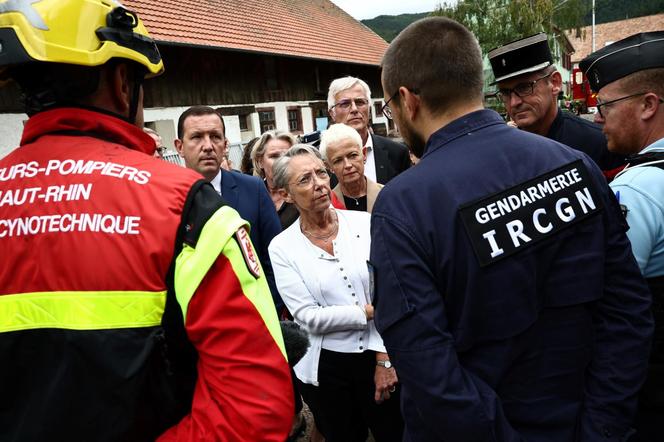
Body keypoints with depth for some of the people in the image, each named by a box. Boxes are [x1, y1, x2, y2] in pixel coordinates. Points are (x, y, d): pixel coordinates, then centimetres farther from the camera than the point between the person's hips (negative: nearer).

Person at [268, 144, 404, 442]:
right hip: (325, 368, 0)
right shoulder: (282, 247, -7)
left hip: (379, 356, 1)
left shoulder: (365, 223, -6)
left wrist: (384, 359, -10)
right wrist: (370, 311, -14)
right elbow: (309, 317, -12)